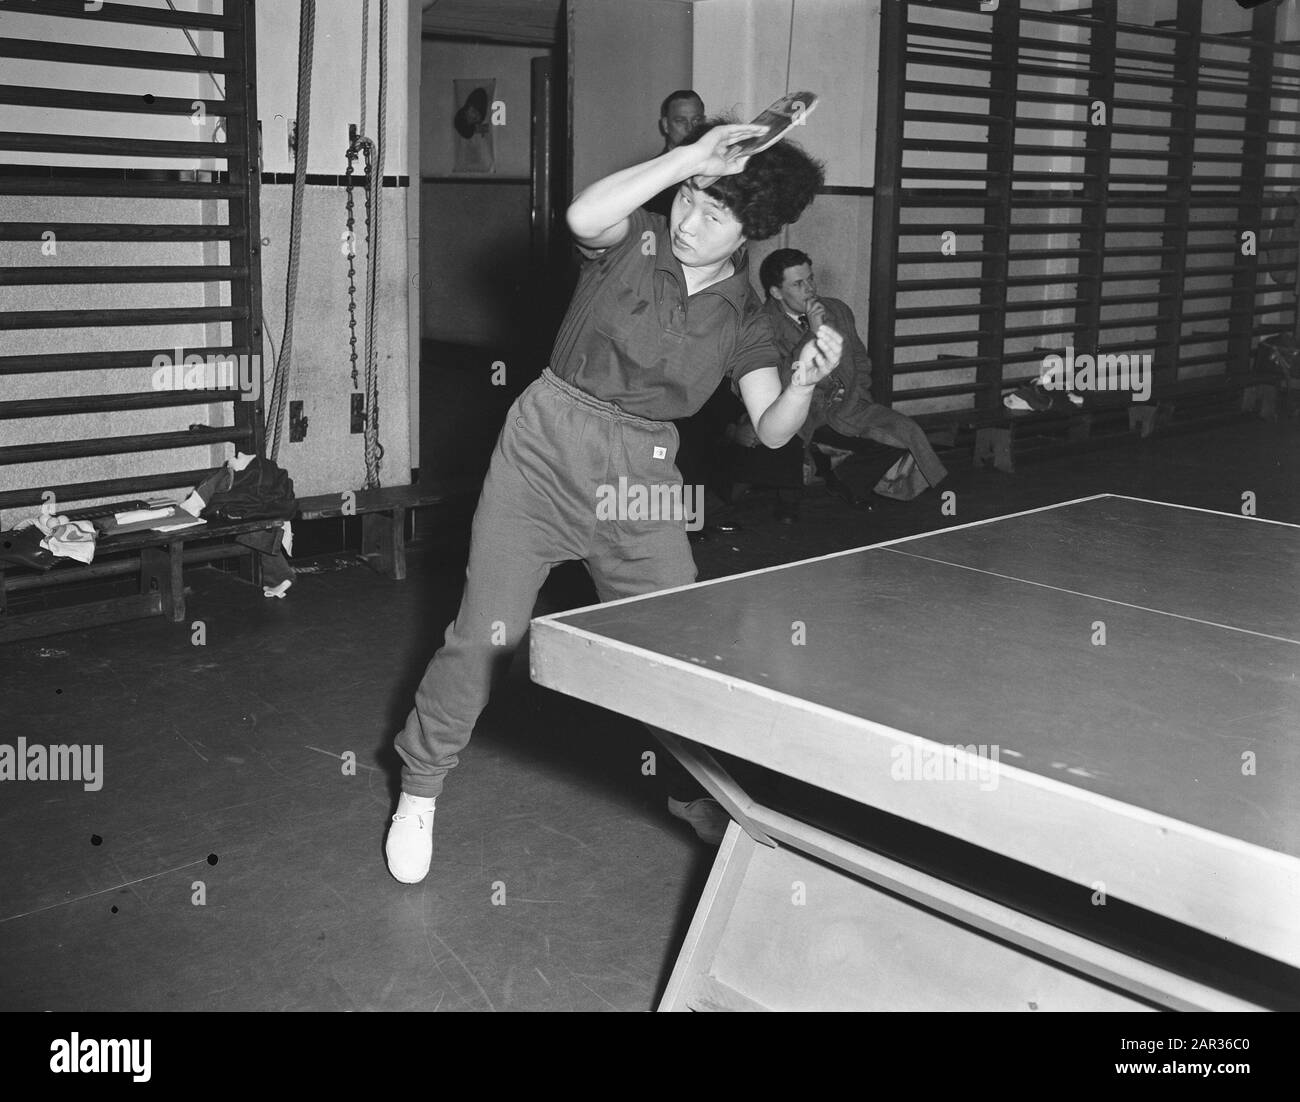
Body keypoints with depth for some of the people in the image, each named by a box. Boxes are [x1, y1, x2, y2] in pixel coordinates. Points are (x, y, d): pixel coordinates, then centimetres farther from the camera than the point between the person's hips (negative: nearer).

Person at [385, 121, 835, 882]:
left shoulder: (743, 317, 1)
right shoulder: (635, 242, -6)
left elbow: (771, 430, -6)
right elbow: (584, 216, -30)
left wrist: (806, 381, -26)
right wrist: (685, 158, -29)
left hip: (640, 479, 3)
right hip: (547, 450, -2)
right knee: (484, 640, -3)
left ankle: (704, 801, 27)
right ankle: (419, 791, 20)